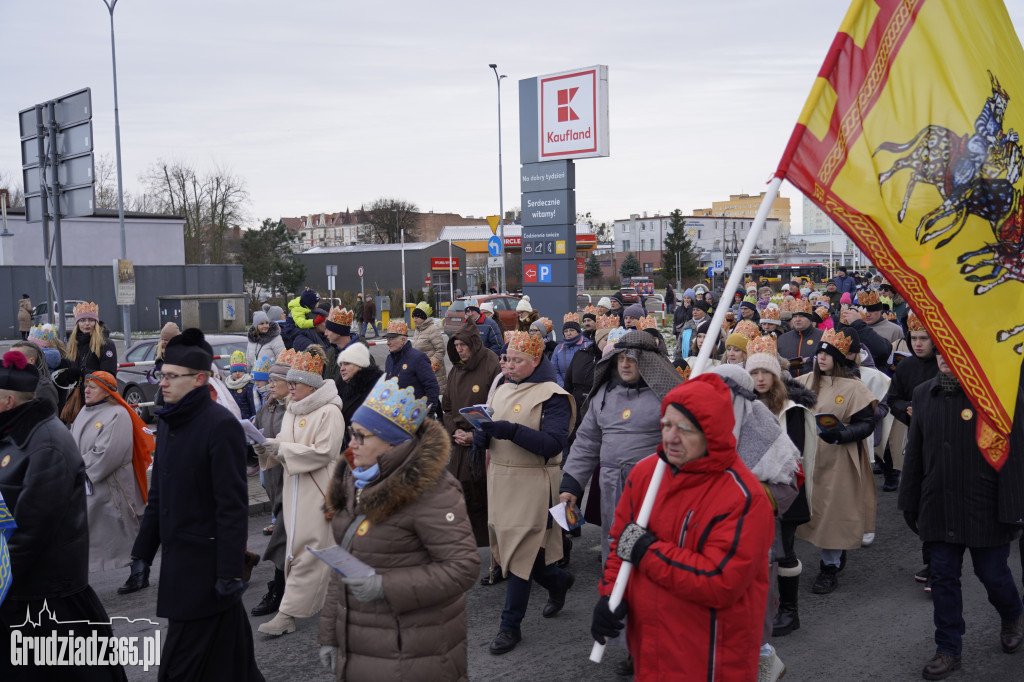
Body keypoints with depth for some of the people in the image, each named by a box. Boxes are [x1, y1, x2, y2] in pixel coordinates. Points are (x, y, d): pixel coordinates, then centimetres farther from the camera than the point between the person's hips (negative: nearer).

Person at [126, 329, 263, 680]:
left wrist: (229, 572, -19)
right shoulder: (167, 422, 10)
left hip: (207, 563, -7)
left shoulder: (221, 425, -15)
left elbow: (233, 506, -18)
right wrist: (143, 553, 16)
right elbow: (157, 495, 17)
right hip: (176, 558, 7)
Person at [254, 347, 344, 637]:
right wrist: (268, 447, -5)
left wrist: (281, 449, -18)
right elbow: (285, 443, 18)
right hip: (295, 489, 8)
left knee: (306, 550, -6)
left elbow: (324, 451, -19)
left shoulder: (329, 412, -11)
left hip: (317, 491, -8)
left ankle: (288, 613, -4)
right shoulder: (292, 411, 15)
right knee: (296, 545, 11)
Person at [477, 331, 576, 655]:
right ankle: (558, 581, 40)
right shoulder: (503, 390, 12)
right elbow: (488, 431, 17)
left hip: (532, 485, -7)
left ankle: (510, 626, 11)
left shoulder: (552, 395, -10)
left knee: (520, 554, -2)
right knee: (506, 547, 14)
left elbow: (553, 444, -20)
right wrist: (481, 436, -7)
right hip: (500, 481, 7)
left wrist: (510, 430, -27)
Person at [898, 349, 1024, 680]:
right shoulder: (923, 394, 6)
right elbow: (914, 453, 12)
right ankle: (948, 649, 21)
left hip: (985, 509, -4)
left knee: (993, 574, 11)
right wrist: (910, 503, 13)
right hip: (938, 508, 4)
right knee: (943, 579, 8)